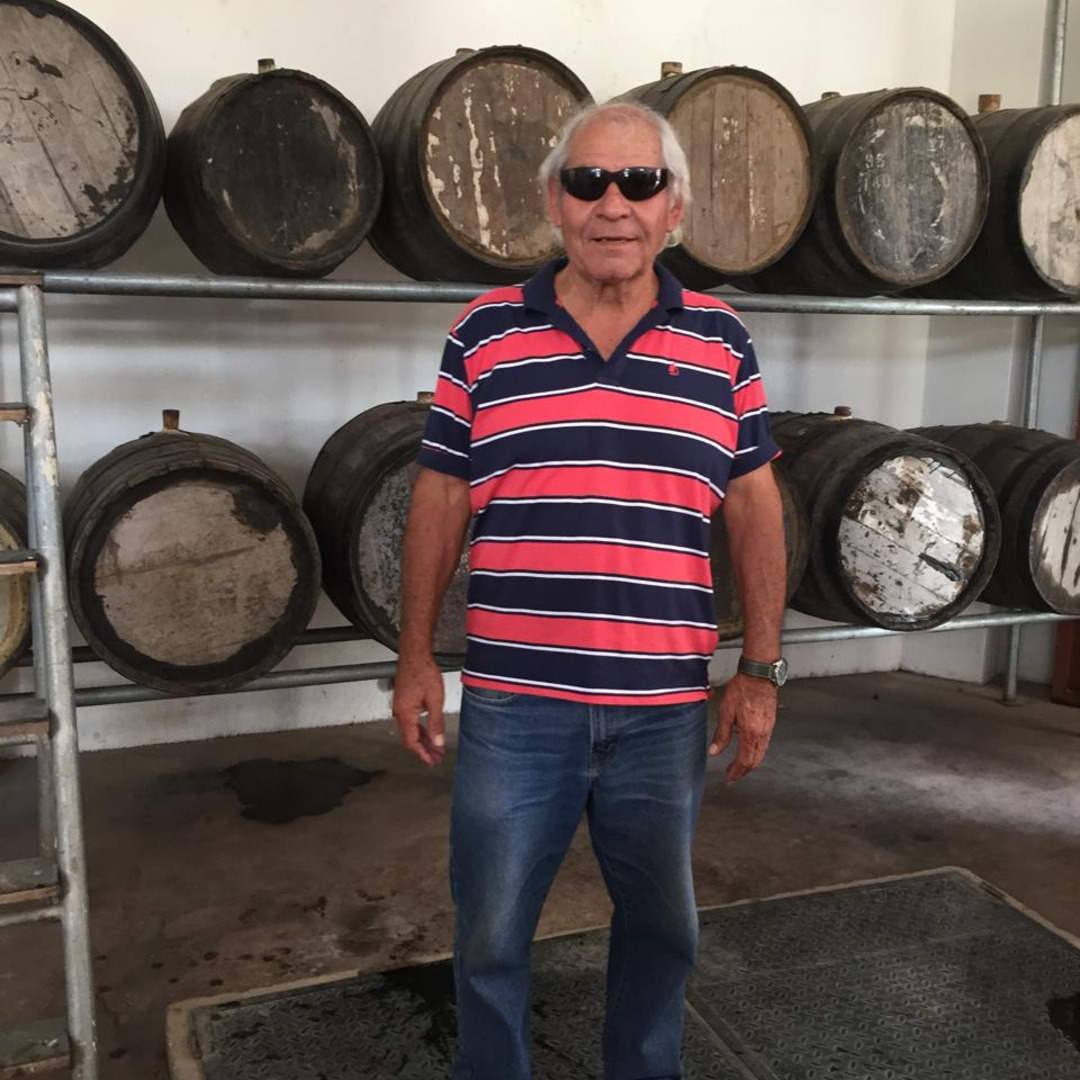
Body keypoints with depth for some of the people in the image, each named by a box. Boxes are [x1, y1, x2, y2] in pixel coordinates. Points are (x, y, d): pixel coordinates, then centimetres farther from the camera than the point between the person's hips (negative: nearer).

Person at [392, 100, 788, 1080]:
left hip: (667, 708, 1)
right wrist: (415, 659, 2)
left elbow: (754, 507, 3)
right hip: (513, 704, -1)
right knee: (491, 935, 14)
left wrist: (760, 671, 0)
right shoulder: (485, 334, 0)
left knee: (661, 927, 20)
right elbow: (440, 502, 3)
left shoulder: (721, 341, 2)